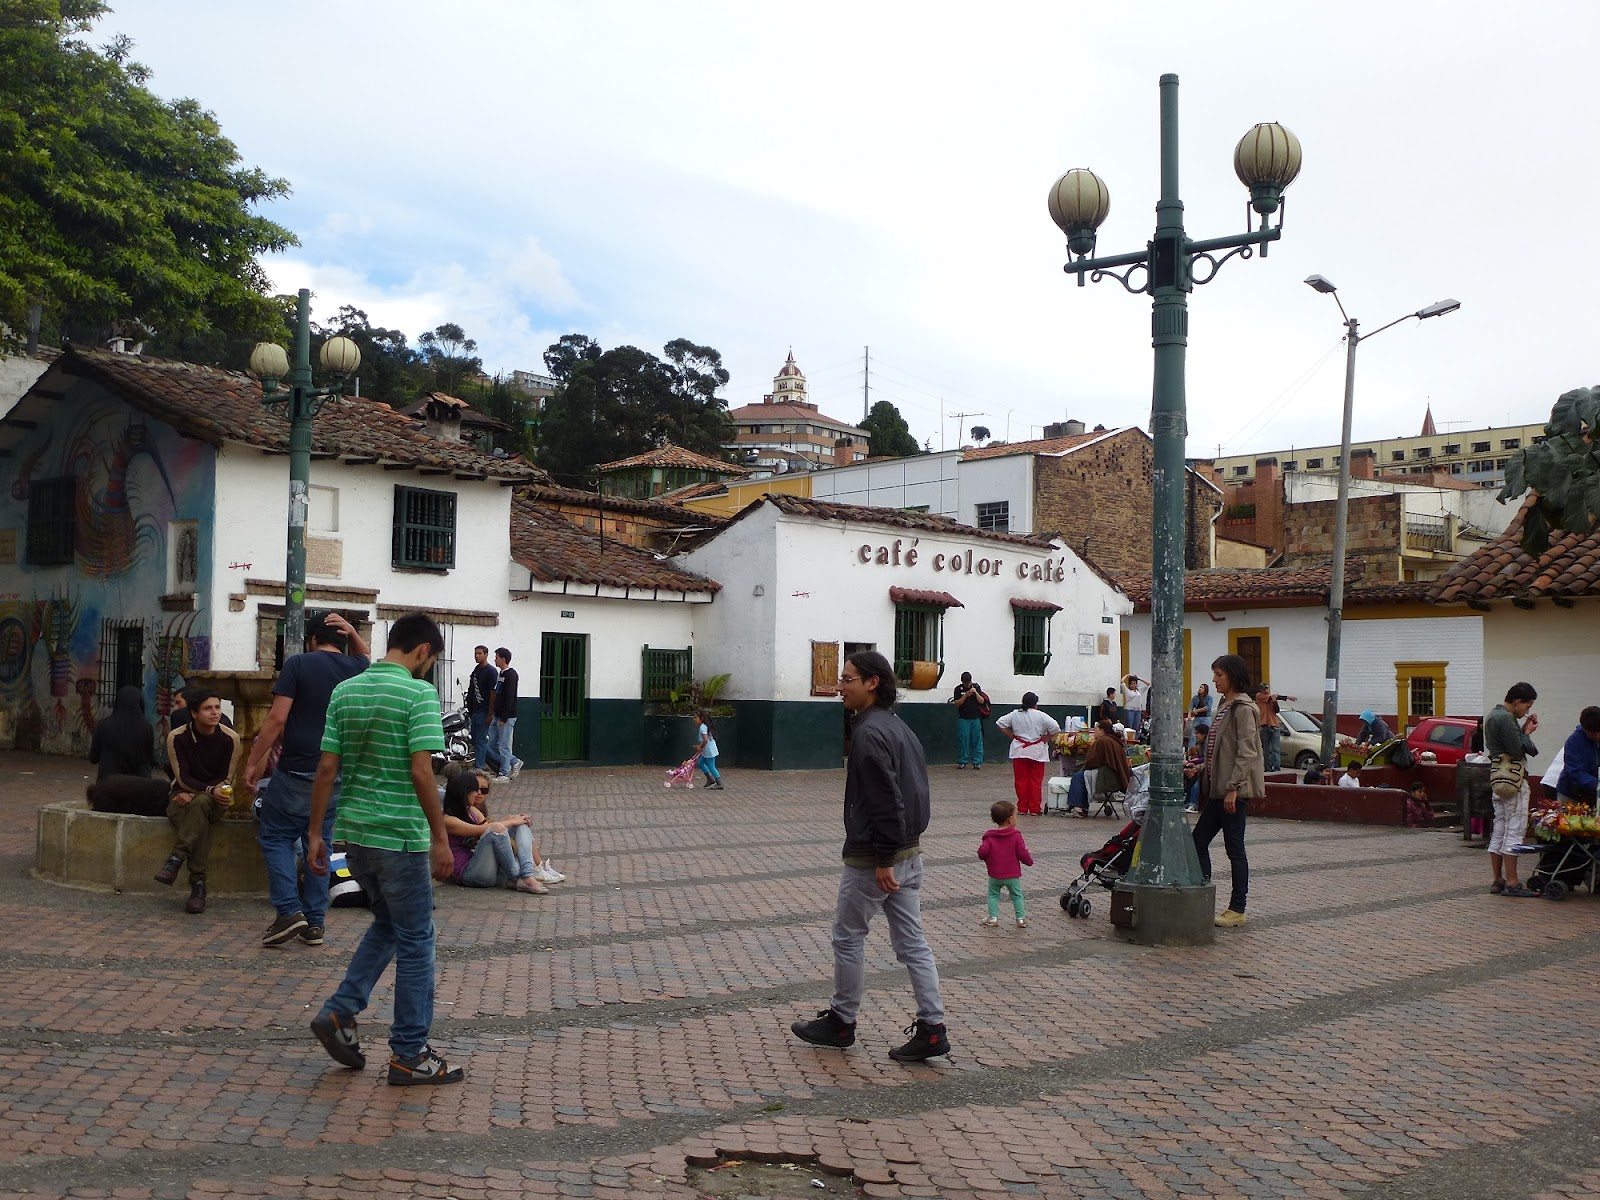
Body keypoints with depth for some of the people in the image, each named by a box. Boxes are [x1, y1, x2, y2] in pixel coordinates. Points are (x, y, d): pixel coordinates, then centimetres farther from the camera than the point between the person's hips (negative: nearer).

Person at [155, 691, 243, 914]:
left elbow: (225, 781, -5)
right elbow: (183, 779, -10)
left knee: (200, 804, -38)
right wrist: (211, 790, -28)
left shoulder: (230, 738, -8)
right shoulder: (177, 737, -6)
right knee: (200, 820, -36)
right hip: (183, 797, 0)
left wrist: (194, 794, -18)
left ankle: (176, 859, -40)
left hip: (214, 802, 0)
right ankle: (198, 884, -41)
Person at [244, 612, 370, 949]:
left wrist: (253, 762, -5)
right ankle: (315, 923, 12)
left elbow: (277, 718, -12)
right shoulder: (355, 669, 7)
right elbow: (364, 655, 33)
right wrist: (352, 633, 12)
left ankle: (290, 910, -3)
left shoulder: (299, 664, -5)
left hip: (297, 770, -4)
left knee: (275, 836, 10)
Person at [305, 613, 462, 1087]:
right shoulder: (418, 693, -13)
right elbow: (420, 771, -19)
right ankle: (409, 1055, 10)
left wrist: (315, 832, 10)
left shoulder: (345, 691, 6)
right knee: (415, 941, 5)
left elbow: (327, 767, 5)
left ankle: (340, 1012, 15)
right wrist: (440, 839, -13)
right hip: (400, 835, -7)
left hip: (355, 832, 7)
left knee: (386, 924, 25)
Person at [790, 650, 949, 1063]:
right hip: (910, 851, 9)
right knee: (912, 942, 10)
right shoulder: (899, 726, 12)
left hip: (872, 858, -9)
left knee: (848, 937, 8)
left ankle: (840, 1023, 20)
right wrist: (899, 851, 18)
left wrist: (883, 860, -21)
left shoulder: (869, 733, -19)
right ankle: (932, 1028, 10)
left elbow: (885, 801, -24)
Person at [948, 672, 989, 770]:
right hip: (963, 718, -1)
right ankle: (962, 762, 6)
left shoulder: (976, 687, 5)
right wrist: (965, 695, -16)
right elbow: (957, 703, -4)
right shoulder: (958, 689, 2)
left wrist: (976, 693, -13)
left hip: (976, 718, 1)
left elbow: (982, 701, 2)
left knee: (977, 740, -1)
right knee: (963, 740, -1)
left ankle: (977, 762, 2)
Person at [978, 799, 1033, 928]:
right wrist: (1029, 860, 9)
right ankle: (1021, 918, 12)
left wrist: (980, 847, 8)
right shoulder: (1016, 835, -11)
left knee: (993, 895, 18)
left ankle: (993, 917, 10)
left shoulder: (989, 836, -9)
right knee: (1017, 895, 15)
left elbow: (983, 853, -14)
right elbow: (1022, 853, -11)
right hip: (1013, 875, 0)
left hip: (995, 875, 1)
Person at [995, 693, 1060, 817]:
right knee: (1036, 781, 3)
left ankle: (1022, 808, 10)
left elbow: (1000, 723, 3)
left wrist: (1012, 736, 7)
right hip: (1037, 752, -2)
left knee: (1021, 780, 7)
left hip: (1019, 751, 2)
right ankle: (1035, 809, 4)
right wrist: (1046, 738, 0)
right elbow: (1055, 728, -13)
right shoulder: (1041, 716, -7)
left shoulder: (1014, 714, 1)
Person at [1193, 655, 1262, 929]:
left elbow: (1246, 752, -19)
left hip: (1235, 789, -10)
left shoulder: (1243, 708, -13)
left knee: (1234, 848, -1)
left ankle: (1237, 909, 7)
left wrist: (1233, 788, -22)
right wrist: (1201, 770, 13)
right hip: (1218, 787, 10)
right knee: (1199, 841, 9)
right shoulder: (1225, 705, 15)